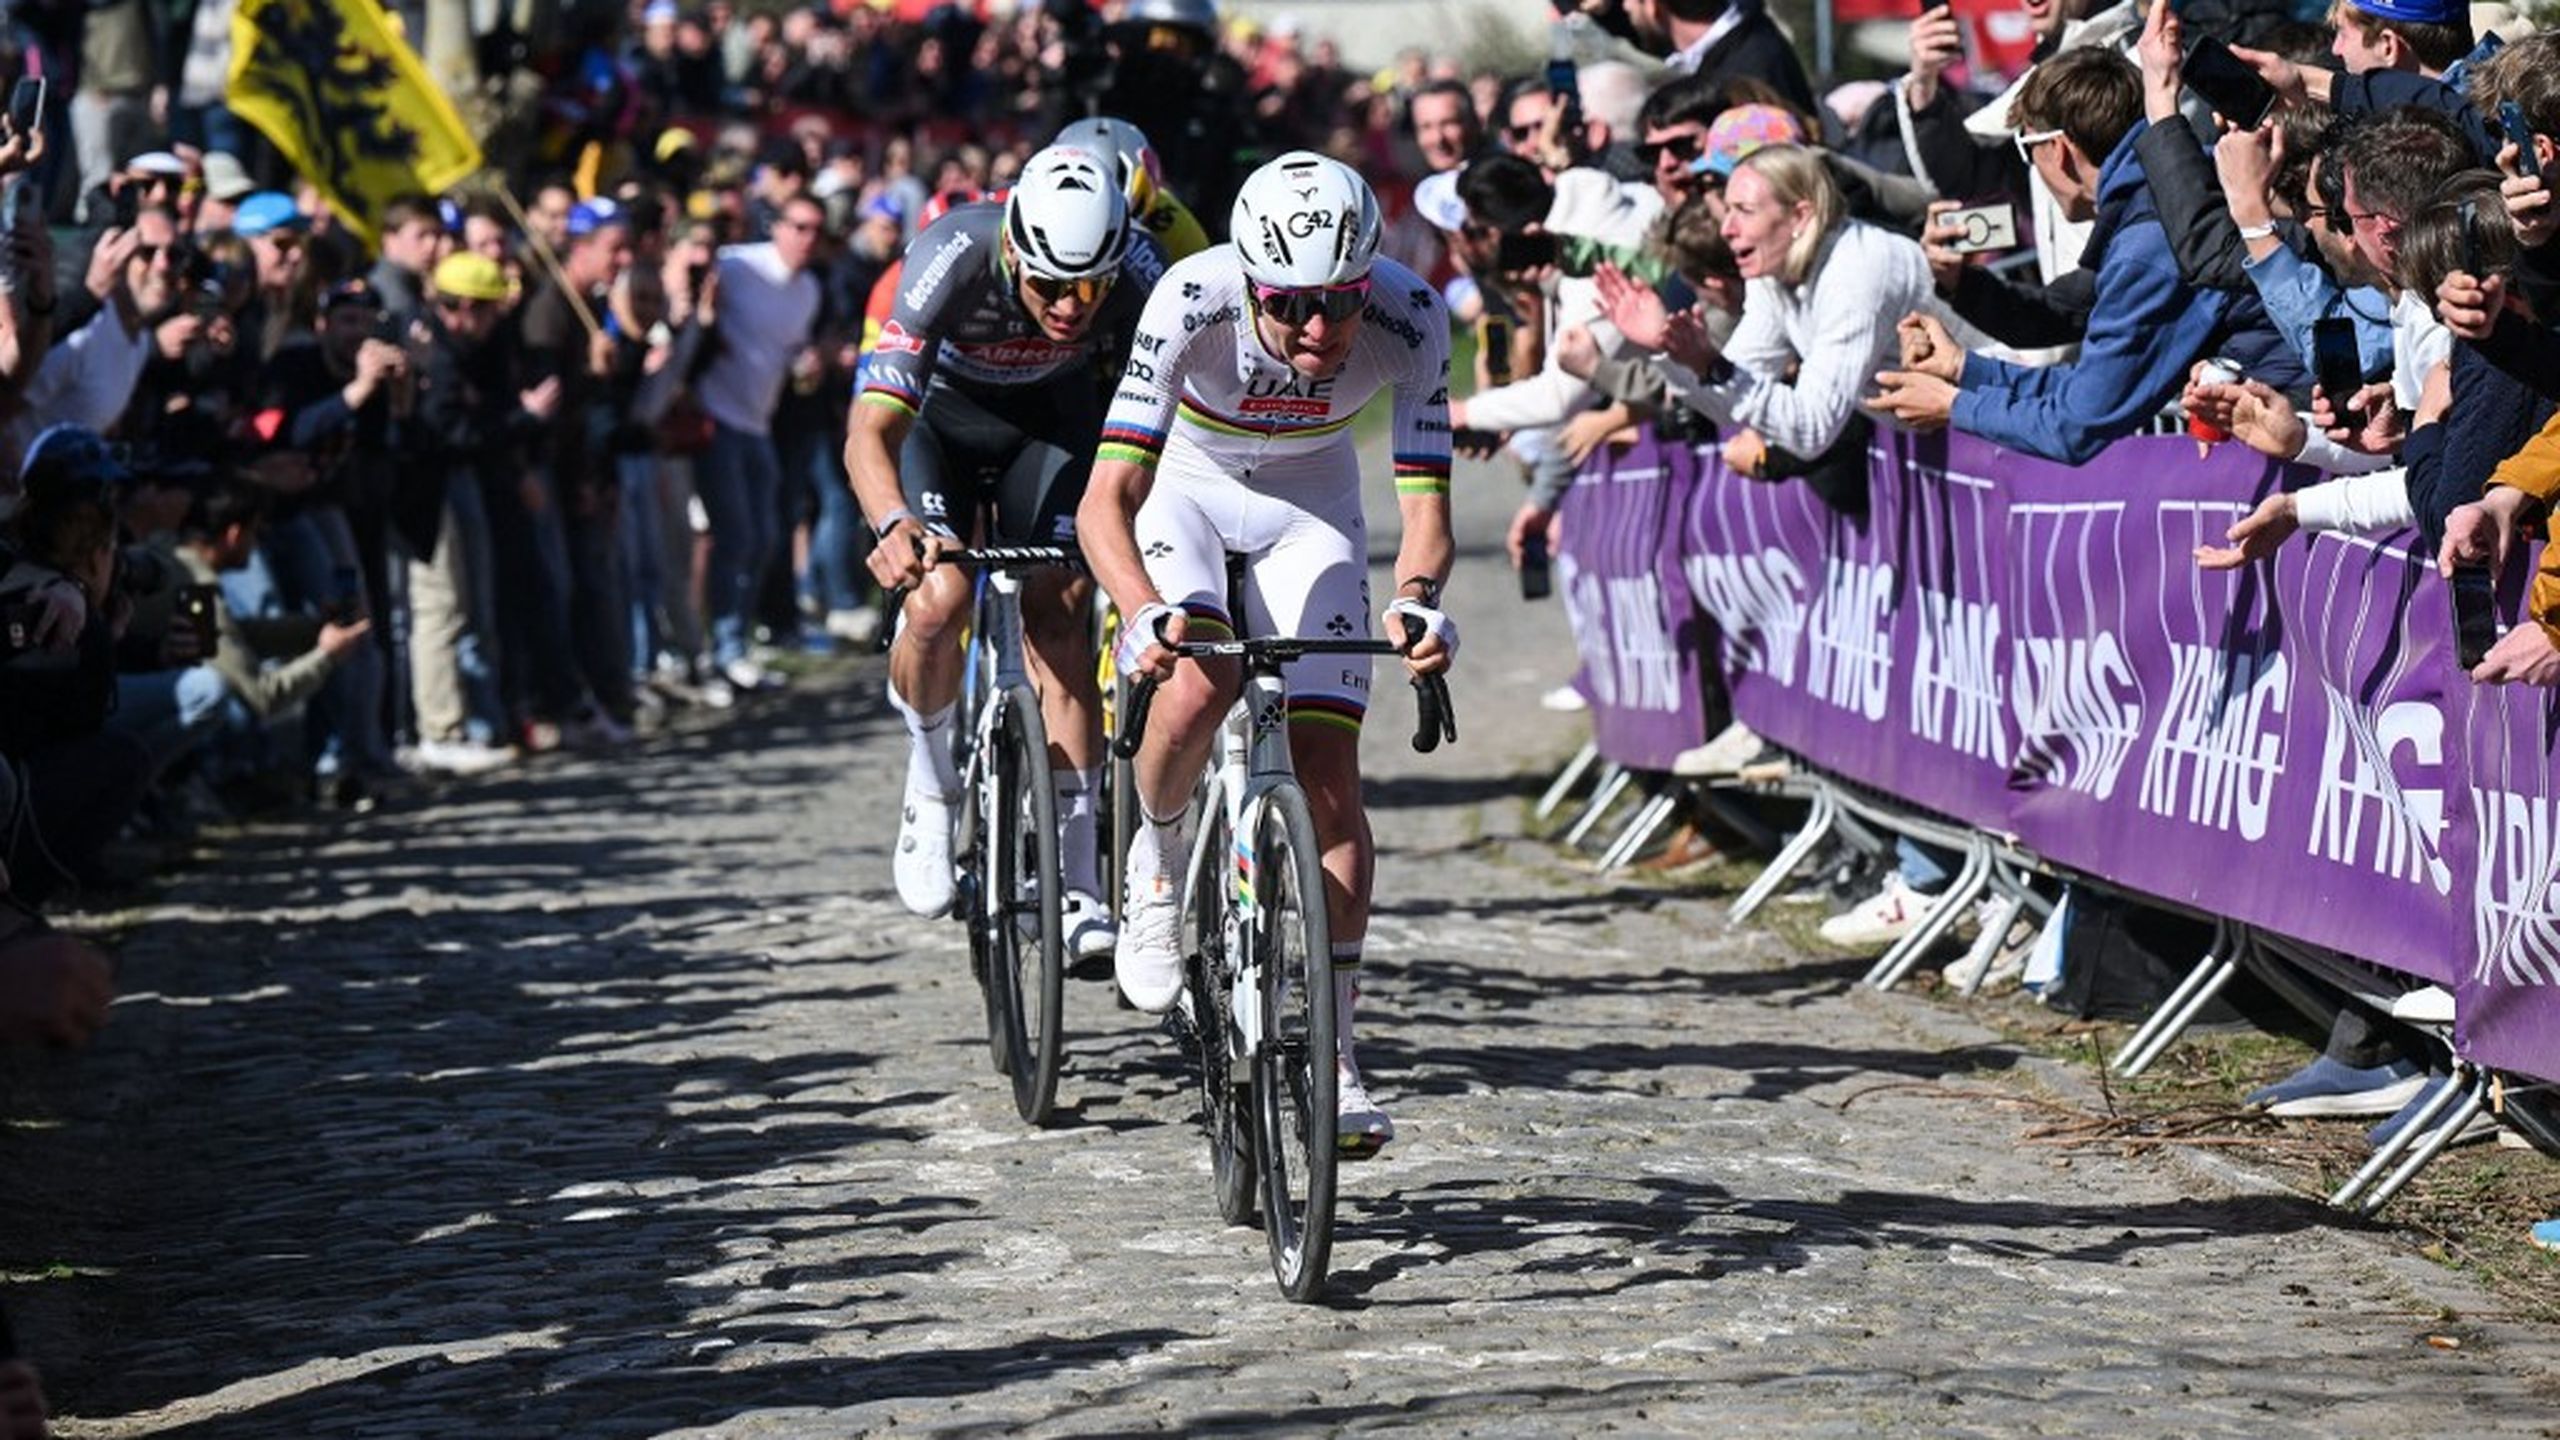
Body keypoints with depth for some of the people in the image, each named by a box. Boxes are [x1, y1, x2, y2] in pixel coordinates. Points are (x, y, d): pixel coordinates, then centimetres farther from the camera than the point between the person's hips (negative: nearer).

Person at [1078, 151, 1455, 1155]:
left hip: (1308, 506, 2)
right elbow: (1107, 499, -38)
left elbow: (1424, 506, -27)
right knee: (1199, 685, -31)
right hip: (1182, 481, -2)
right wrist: (1148, 610, -57)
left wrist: (1417, 600, -48)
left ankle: (1332, 1046, -2)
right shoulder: (1193, 302, -36)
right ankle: (1157, 856, 1)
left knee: (1327, 769, -9)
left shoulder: (1409, 319, -30)